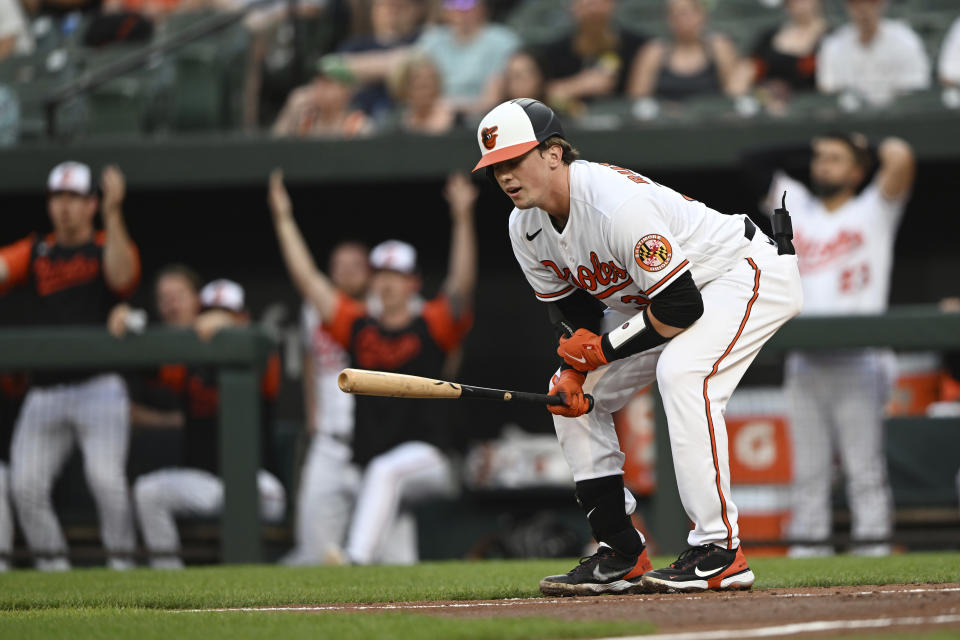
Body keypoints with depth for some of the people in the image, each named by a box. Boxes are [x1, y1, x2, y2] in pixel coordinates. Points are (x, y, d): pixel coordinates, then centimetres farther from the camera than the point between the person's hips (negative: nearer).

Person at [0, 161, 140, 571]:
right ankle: (50, 564, 9)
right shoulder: (34, 253, 16)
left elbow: (121, 276, -17)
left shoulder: (110, 248, 5)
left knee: (105, 476, -18)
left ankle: (121, 561, -8)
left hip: (99, 387, -4)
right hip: (45, 392, 4)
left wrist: (113, 214, -24)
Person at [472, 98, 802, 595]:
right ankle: (621, 556, 8)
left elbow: (681, 308, -33)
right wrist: (572, 371, -14)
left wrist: (603, 347, -23)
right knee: (572, 396, 4)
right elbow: (574, 312, 5)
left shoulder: (618, 203, -35)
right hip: (647, 299, 10)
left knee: (681, 372, -34)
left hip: (748, 274, -10)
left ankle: (720, 551, -31)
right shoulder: (526, 227, -7)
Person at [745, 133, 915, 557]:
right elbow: (757, 160, 22)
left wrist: (865, 146, 10)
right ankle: (807, 547, 5)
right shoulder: (796, 207, 17)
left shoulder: (874, 212, 5)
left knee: (865, 467, -7)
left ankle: (873, 548, -8)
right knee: (807, 470, 4)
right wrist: (809, 144, 21)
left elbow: (899, 158, -10)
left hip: (857, 364, -4)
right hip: (804, 361, 4)